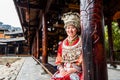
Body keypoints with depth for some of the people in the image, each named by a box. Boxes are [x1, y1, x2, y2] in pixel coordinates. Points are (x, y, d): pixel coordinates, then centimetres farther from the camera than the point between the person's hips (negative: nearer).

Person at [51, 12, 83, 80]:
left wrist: (71, 70, -15)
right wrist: (61, 69, -7)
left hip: (77, 71, -3)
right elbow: (59, 61, 12)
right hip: (64, 71, 3)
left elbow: (82, 61, -6)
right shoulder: (62, 44, 12)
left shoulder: (81, 43, 0)